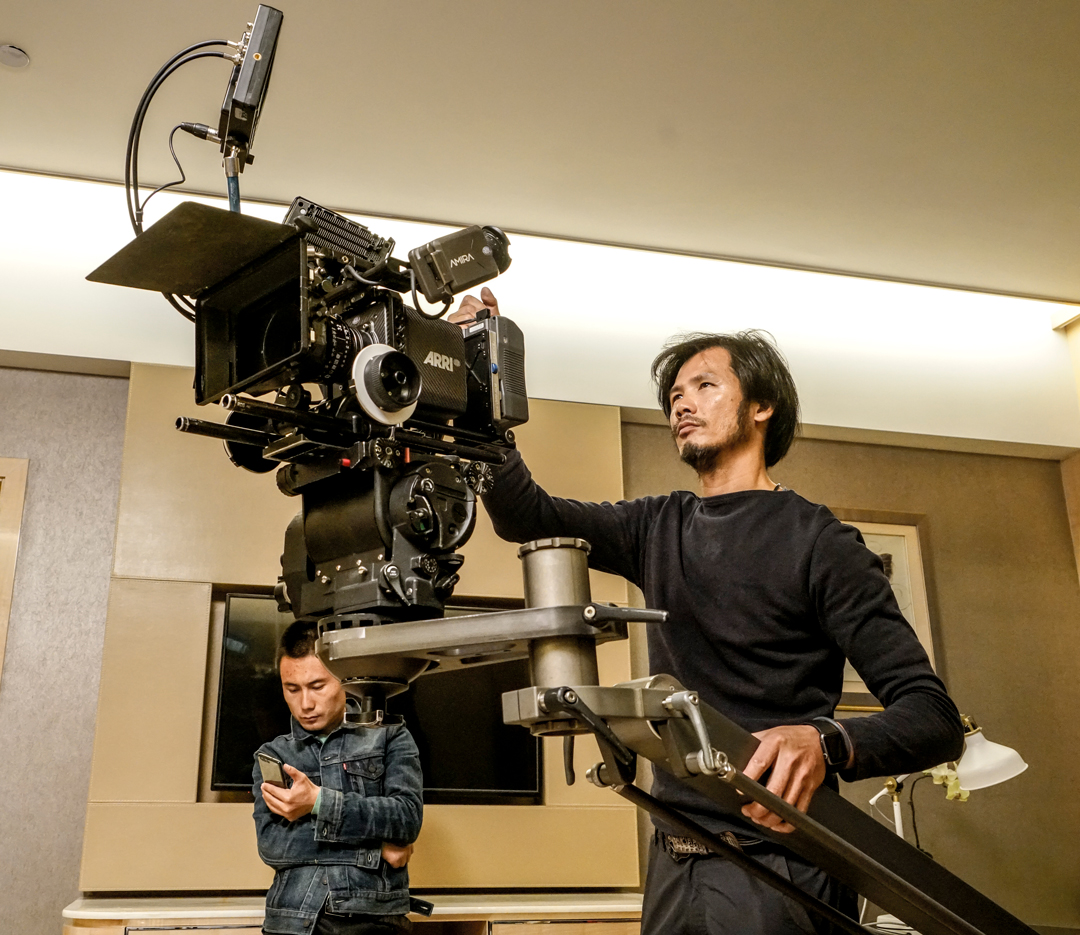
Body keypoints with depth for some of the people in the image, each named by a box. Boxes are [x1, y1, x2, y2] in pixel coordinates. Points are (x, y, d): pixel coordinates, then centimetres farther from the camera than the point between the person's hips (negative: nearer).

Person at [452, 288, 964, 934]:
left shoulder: (816, 540, -8)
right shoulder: (658, 528, 11)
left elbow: (935, 716, -13)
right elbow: (525, 515, 8)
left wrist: (826, 744, -34)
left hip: (775, 868, -6)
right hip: (674, 866, 6)